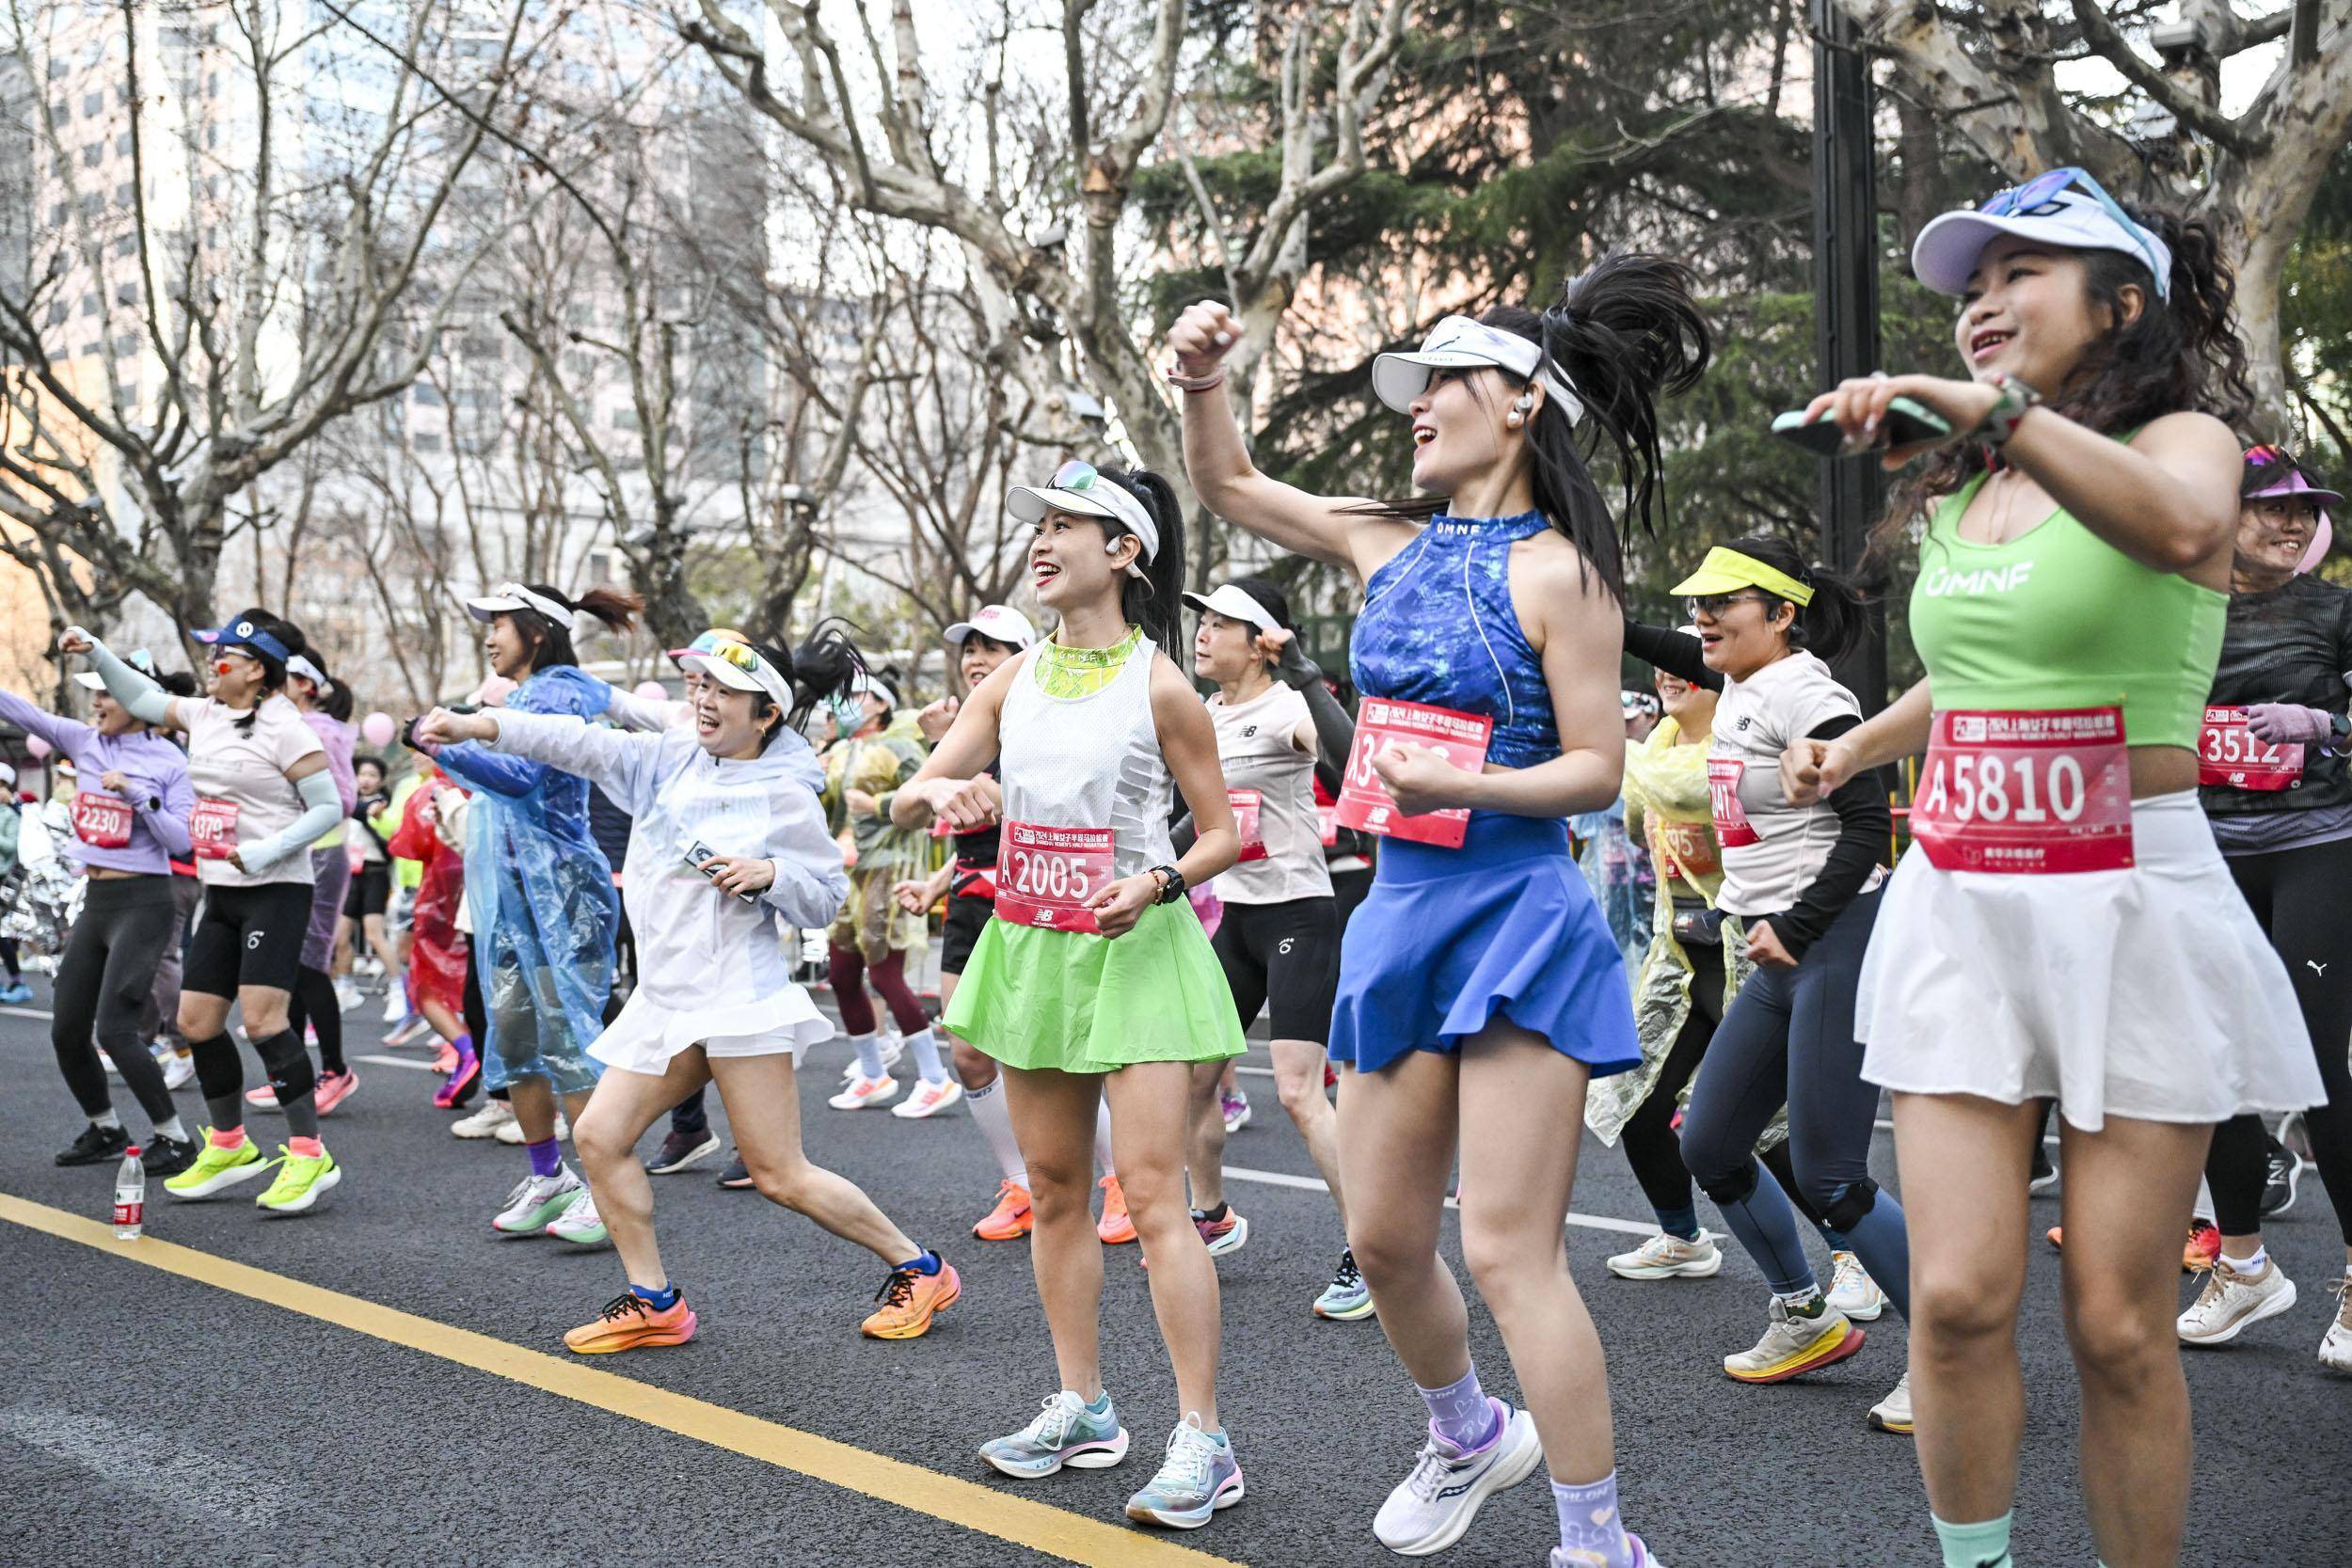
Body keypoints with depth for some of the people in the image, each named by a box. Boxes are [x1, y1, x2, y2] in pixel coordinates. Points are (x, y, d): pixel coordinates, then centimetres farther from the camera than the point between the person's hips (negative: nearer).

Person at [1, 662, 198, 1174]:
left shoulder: (169, 761, -7)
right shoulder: (82, 740, 7)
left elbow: (181, 840, -11)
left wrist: (135, 792, -19)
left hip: (142, 902, -6)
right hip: (95, 902, 7)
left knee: (113, 1031, -13)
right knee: (66, 1032, 8)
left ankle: (174, 1139, 1)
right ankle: (105, 1131, 28)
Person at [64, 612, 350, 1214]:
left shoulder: (286, 730, -12)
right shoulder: (204, 716, 10)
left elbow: (329, 808, -13)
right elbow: (141, 699, 26)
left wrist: (269, 850, -22)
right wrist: (97, 653, 15)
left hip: (276, 892, -8)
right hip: (221, 894, 8)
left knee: (261, 1018, -18)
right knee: (197, 1022, 8)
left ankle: (310, 1155, -13)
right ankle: (229, 1146, 23)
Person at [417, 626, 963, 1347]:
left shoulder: (786, 795, -5)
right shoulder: (671, 760, 9)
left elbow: (829, 895, 1)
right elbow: (585, 744, 0)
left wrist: (768, 874, -18)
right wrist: (474, 725, -9)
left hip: (740, 996, -7)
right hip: (664, 997, 7)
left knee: (780, 1175, -5)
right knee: (599, 1137, 2)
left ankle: (918, 1268, 11)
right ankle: (654, 1303, 15)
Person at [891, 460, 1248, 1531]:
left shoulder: (1159, 687, -7)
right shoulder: (1013, 682, 7)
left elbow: (1221, 836, -3)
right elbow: (904, 805, 5)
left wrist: (1157, 882, -22)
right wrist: (941, 790, -18)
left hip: (1134, 953, -6)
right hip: (1031, 950, 6)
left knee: (1154, 1196, -9)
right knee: (1054, 1191, 12)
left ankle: (1202, 1441, -5)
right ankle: (1082, 1410, 25)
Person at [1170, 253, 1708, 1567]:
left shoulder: (1555, 573, -10)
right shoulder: (1390, 542, 9)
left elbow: (1598, 768, -11)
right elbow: (1229, 486, 20)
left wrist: (1465, 788, -26)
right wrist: (1203, 380, 3)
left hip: (1517, 909, -7)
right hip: (1402, 908, 7)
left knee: (1509, 1250, -7)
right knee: (1385, 1239, 14)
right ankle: (1471, 1436, 41)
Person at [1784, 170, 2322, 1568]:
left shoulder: (2184, 435, -3)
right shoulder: (1958, 495, 14)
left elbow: (2184, 526, -31)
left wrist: (1997, 409, -36)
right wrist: (1854, 750, 41)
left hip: (2133, 908, -4)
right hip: (1959, 911, 4)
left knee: (2119, 1324, -1)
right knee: (1959, 1296, -5)